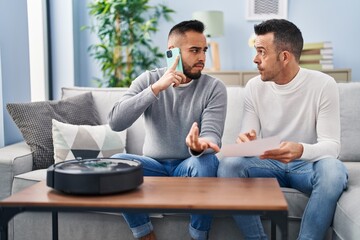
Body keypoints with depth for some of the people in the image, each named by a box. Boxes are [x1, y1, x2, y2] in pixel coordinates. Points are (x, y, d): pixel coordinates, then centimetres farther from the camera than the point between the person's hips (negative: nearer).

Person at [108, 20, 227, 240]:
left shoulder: (214, 87, -5)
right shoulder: (148, 80, -2)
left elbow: (212, 135, -18)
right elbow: (115, 122, -17)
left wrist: (200, 145, -44)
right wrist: (156, 88, -25)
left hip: (190, 166, -1)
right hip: (154, 166, 1)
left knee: (206, 161, -34)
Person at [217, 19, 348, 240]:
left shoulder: (323, 85, -14)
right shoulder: (254, 87, -3)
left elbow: (332, 145, -18)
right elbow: (249, 137, -4)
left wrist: (301, 150, -40)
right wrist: (246, 143, -30)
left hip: (308, 164, -2)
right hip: (269, 164, 3)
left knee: (333, 169, -36)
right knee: (229, 165, -26)